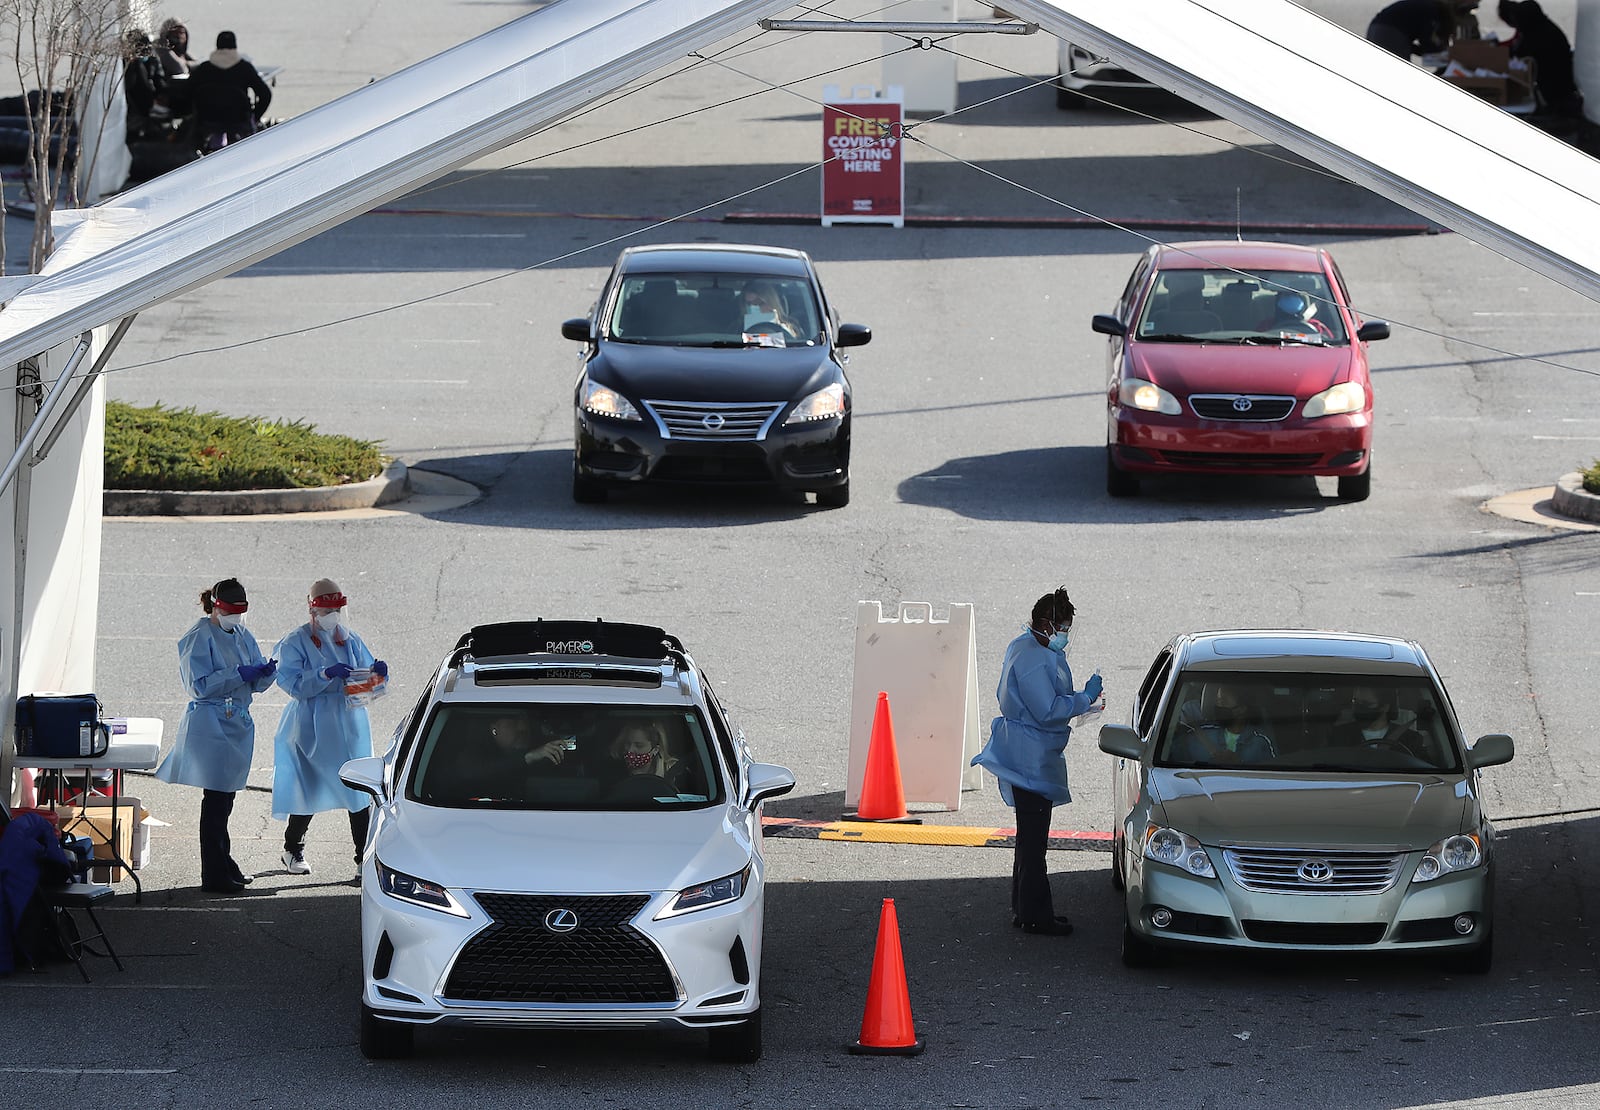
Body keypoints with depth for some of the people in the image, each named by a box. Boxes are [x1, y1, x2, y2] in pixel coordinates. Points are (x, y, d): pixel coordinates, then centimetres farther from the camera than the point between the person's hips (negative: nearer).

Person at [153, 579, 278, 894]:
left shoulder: (242, 636, 13)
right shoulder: (199, 638, -9)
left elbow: (256, 683, 14)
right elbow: (199, 685, -16)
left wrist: (265, 672, -9)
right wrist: (239, 675, -22)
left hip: (238, 723, 7)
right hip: (209, 723, -7)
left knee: (226, 796, 12)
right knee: (216, 798, -7)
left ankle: (225, 866, 20)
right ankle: (214, 876, -4)